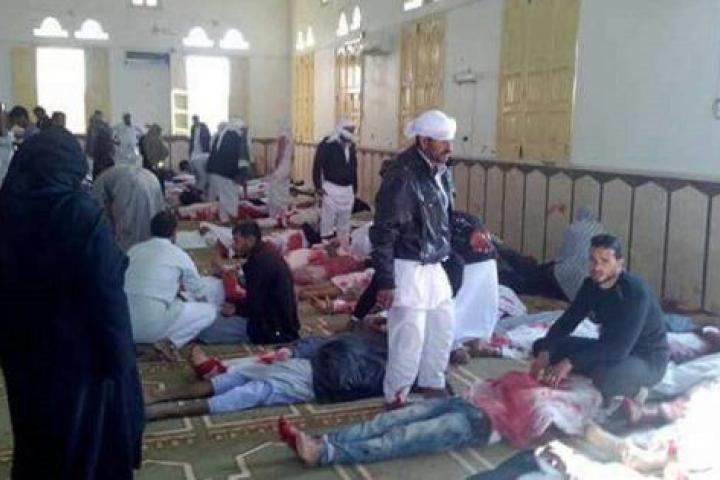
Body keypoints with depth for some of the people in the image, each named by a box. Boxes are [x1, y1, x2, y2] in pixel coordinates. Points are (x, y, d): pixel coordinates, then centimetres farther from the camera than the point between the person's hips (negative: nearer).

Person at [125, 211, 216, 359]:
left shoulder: (133, 250, 14)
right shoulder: (179, 255, 2)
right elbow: (199, 295, 16)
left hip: (125, 325, 6)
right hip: (152, 326, -6)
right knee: (209, 310, 8)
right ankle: (168, 342, -5)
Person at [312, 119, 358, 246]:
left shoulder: (351, 146, 10)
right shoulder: (327, 145, -11)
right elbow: (317, 165, -12)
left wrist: (354, 187, 15)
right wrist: (318, 186, -15)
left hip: (348, 190, 6)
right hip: (331, 189, -6)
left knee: (344, 222, 12)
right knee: (328, 220, -4)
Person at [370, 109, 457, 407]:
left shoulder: (441, 171, 5)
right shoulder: (402, 175, -21)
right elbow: (383, 232, -20)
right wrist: (385, 281, -19)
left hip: (434, 267, 9)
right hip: (408, 269, -9)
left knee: (443, 328, 20)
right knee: (410, 339, -2)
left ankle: (433, 385, 39)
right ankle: (396, 399, 18)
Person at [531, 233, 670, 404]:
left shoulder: (636, 291, -28)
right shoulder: (591, 285, -6)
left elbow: (620, 347, -35)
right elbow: (566, 321, -5)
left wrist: (570, 363, -41)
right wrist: (544, 352, -24)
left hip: (648, 358, -7)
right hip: (610, 348, 7)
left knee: (605, 376, -42)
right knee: (541, 345, -3)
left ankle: (630, 389, -7)